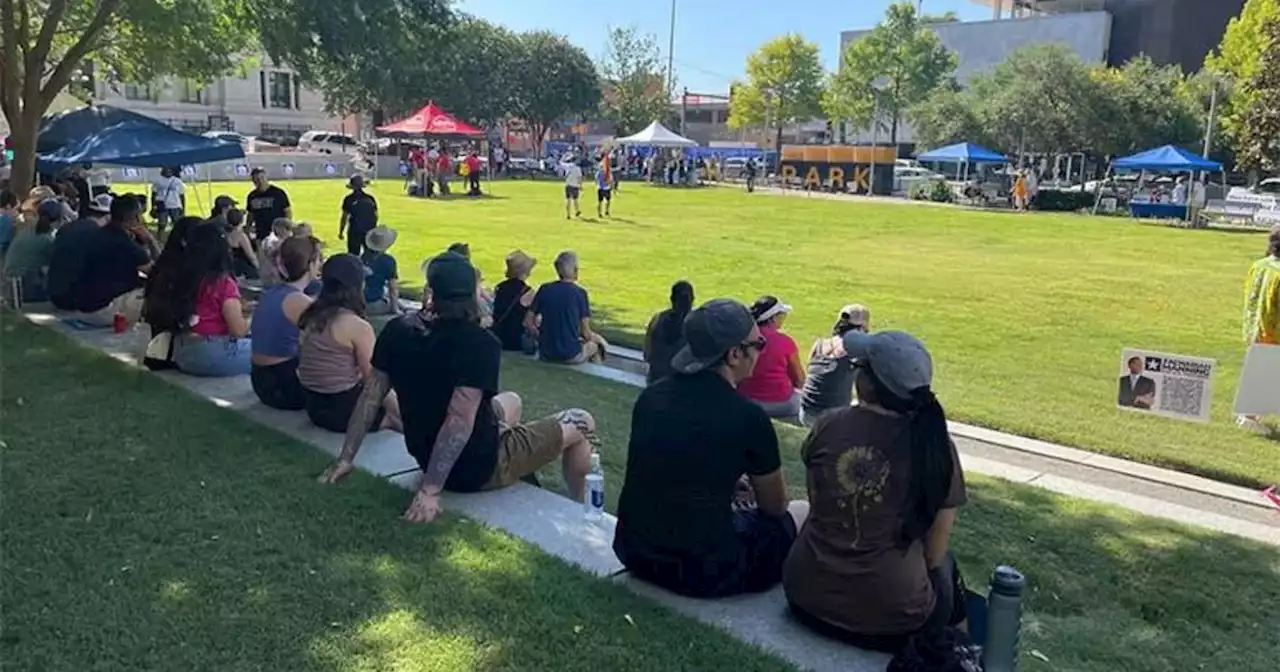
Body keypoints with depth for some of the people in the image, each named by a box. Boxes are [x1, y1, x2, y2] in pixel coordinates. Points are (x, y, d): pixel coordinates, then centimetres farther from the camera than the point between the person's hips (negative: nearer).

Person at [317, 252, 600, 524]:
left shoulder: (397, 331, -7)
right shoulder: (480, 344, -27)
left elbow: (371, 395, -2)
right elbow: (460, 419, -33)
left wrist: (346, 460, 6)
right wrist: (430, 490, -30)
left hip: (427, 457, 7)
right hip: (478, 468, -7)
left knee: (511, 401, 32)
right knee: (581, 423, 11)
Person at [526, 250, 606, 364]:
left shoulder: (544, 289, -1)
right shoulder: (580, 293, -11)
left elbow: (528, 322, 0)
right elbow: (586, 332, -10)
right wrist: (593, 337, 12)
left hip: (545, 355, 4)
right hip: (571, 356, -4)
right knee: (598, 342, 27)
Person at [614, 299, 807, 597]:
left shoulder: (651, 396, 1)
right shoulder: (748, 417, -14)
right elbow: (774, 507, 3)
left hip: (635, 551, 6)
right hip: (701, 571, -6)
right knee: (802, 513, 14)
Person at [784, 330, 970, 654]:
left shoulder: (829, 425, -9)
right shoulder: (936, 444, -13)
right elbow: (935, 550, -3)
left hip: (807, 596, 1)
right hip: (892, 616, -1)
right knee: (946, 567, 29)